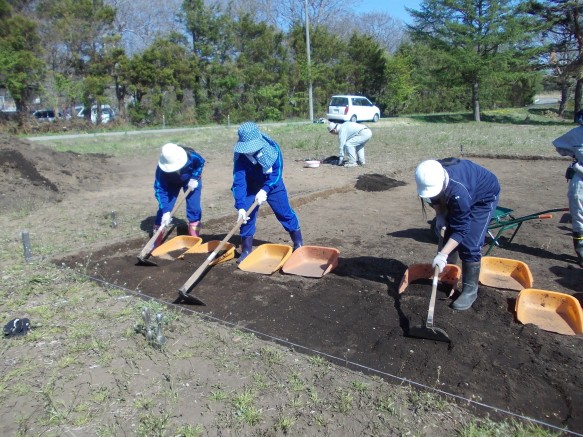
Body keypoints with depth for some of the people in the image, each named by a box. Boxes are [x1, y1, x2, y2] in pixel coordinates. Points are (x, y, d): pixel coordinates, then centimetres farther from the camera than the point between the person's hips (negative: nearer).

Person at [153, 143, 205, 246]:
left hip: (191, 180, 0)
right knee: (163, 210, -6)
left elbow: (201, 163, -15)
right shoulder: (161, 170, -39)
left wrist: (194, 178, -25)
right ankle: (155, 242, 5)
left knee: (194, 207, -8)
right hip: (171, 183, 0)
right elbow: (160, 190, -33)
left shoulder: (192, 156, -40)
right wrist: (165, 211, -40)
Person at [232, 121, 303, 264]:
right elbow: (239, 181, -31)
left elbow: (277, 173, -23)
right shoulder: (240, 154, -28)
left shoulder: (272, 147, -30)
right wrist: (241, 206, -39)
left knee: (285, 212, 3)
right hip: (251, 186, 1)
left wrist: (264, 190, -35)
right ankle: (246, 250, 7)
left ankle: (298, 243, 19)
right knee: (246, 216, -7)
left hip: (272, 184, 0)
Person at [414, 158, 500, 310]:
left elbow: (461, 230, -36)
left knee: (469, 244, -15)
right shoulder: (431, 178, -27)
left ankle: (470, 290, -3)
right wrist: (440, 215, -15)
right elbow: (435, 199, -1)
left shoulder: (458, 192, -45)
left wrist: (442, 255, -40)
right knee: (448, 232, 9)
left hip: (484, 197, -7)